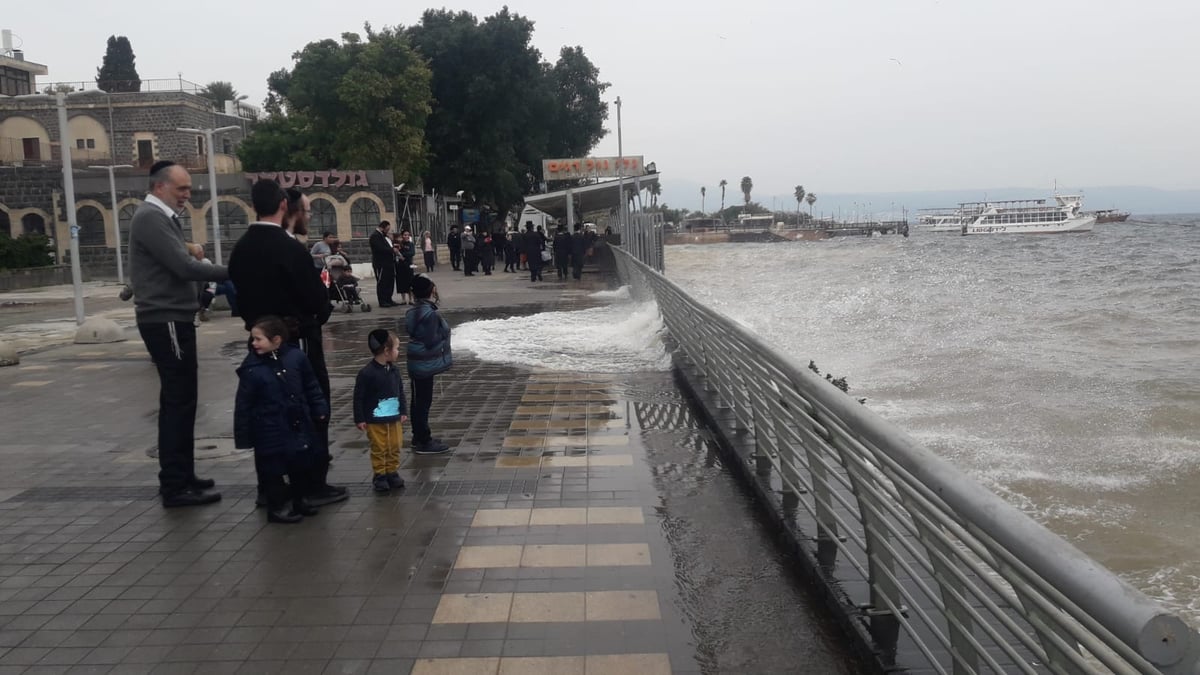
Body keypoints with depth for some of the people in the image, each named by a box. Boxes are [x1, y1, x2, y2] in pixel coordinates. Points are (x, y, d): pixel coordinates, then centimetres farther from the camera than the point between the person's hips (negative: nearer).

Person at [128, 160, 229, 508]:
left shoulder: (162, 217, 18)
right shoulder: (150, 217, -14)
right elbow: (183, 267, -21)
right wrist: (229, 272, -14)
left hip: (172, 318, 10)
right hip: (165, 320, -10)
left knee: (179, 399, 14)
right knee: (178, 401, -8)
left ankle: (180, 476, 22)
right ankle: (175, 486, -4)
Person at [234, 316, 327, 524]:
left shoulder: (296, 357, -7)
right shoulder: (251, 368, -14)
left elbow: (311, 387, 5)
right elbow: (243, 405, -9)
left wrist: (320, 409, 4)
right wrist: (243, 435, -8)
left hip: (299, 425, 4)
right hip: (270, 432, -3)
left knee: (301, 464, 15)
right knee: (273, 469, 4)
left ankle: (297, 500, 34)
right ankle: (277, 506, 20)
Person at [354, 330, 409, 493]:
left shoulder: (394, 370, 2)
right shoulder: (367, 373, -17)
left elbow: (400, 392, 12)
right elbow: (359, 397, -12)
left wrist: (403, 412, 12)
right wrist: (360, 419, -11)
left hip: (394, 418, 6)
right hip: (375, 421, -5)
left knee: (394, 447, 11)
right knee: (379, 449, 4)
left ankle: (392, 472, 23)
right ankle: (379, 475, 15)